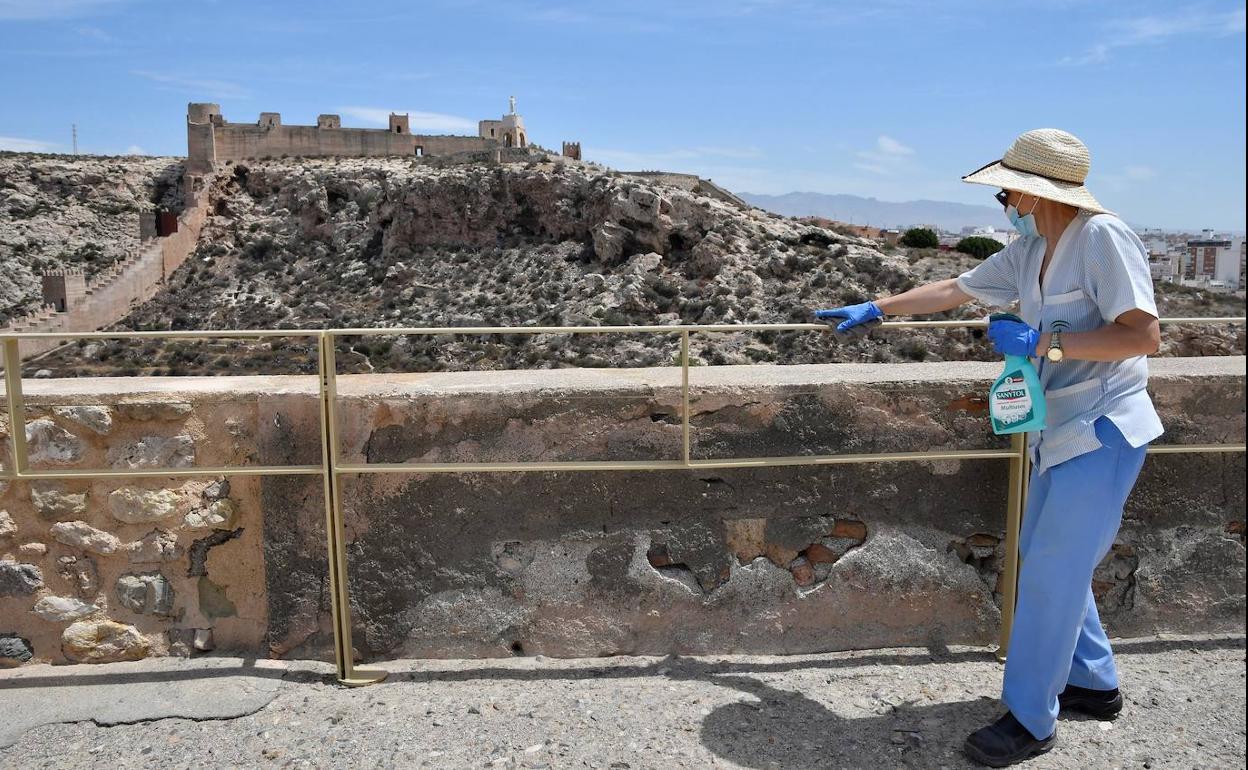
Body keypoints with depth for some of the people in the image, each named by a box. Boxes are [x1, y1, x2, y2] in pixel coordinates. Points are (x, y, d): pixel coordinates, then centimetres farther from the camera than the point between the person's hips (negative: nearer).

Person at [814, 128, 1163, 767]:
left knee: (1051, 574, -4)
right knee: (1048, 559, 17)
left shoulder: (1102, 237, -17)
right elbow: (954, 290, 16)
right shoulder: (1028, 252, 7)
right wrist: (875, 310, 19)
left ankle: (1030, 719, 11)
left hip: (1102, 431, -8)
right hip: (1059, 433, 8)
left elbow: (1144, 335, -22)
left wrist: (1043, 343, -23)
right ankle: (1093, 683, 35)